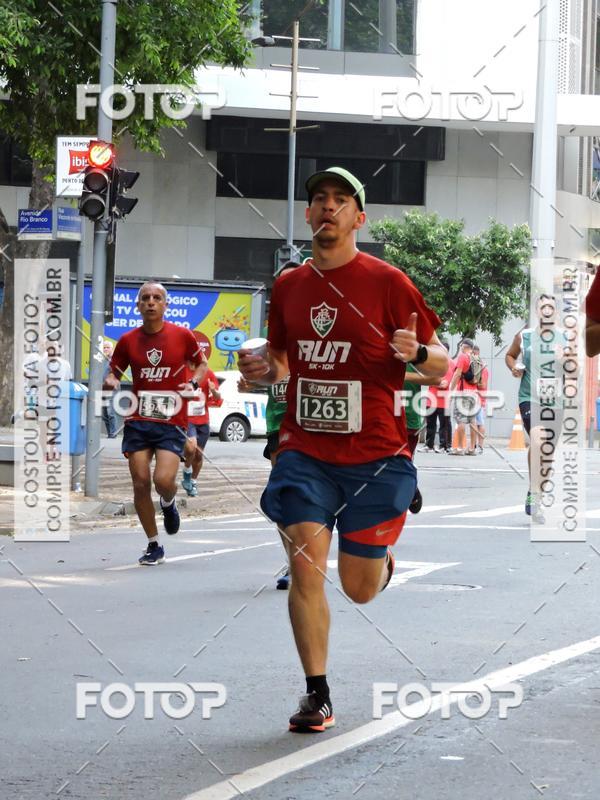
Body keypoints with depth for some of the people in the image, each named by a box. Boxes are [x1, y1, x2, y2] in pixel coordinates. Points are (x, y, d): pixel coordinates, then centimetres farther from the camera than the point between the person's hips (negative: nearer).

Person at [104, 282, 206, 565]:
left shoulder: (182, 336, 0)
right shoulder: (128, 341, 4)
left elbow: (201, 364, 15)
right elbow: (113, 373, 14)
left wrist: (193, 382, -6)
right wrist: (110, 381, -10)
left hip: (172, 422, -2)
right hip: (138, 421, 2)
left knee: (163, 480, -18)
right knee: (140, 483, -1)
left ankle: (168, 504, 21)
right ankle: (154, 546, 14)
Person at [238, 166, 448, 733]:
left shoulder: (387, 282, -5)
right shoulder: (289, 286, 8)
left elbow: (441, 363, -1)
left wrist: (417, 353, -24)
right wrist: (262, 370, -1)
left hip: (375, 456, -2)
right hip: (304, 450, 2)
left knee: (360, 591, 5)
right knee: (304, 564, -15)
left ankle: (381, 555, 43)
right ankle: (316, 695, -4)